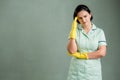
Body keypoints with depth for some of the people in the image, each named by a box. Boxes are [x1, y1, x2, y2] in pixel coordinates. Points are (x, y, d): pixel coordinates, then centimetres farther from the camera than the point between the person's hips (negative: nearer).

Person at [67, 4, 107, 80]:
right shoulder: (75, 30, 1)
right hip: (76, 71, 0)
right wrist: (73, 30, -13)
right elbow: (71, 51, -11)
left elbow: (102, 52, -10)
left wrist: (80, 55, -8)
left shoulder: (99, 32, 0)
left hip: (93, 72, 0)